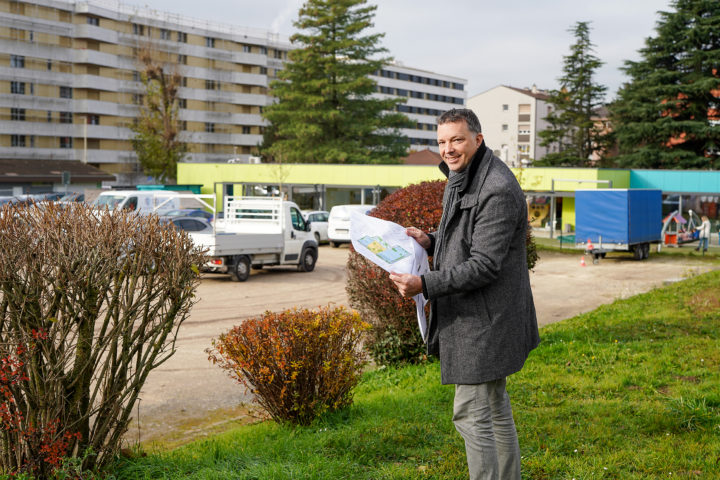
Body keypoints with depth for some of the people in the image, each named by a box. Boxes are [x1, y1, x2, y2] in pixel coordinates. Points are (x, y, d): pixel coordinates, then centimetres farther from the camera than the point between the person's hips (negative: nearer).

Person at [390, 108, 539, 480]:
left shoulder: (497, 191, -22)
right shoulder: (460, 180, 12)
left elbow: (485, 265, -24)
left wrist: (425, 285, -27)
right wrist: (430, 241, 5)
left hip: (485, 319, -11)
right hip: (471, 315, 11)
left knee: (471, 413, -6)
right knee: (495, 407, 20)